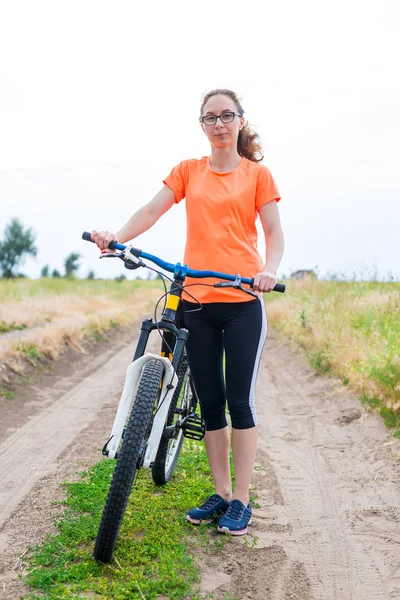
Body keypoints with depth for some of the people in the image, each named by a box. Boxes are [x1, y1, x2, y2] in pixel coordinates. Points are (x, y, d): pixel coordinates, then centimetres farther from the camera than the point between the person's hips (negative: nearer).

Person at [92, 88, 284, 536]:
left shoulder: (257, 174, 6)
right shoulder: (188, 171, 12)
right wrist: (116, 236, -20)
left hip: (242, 301, -3)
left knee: (240, 401, -1)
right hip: (196, 301, 3)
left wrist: (270, 270, -21)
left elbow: (273, 232, 0)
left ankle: (241, 501, 11)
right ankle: (221, 494, 21)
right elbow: (152, 210, -1)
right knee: (210, 402, 9)